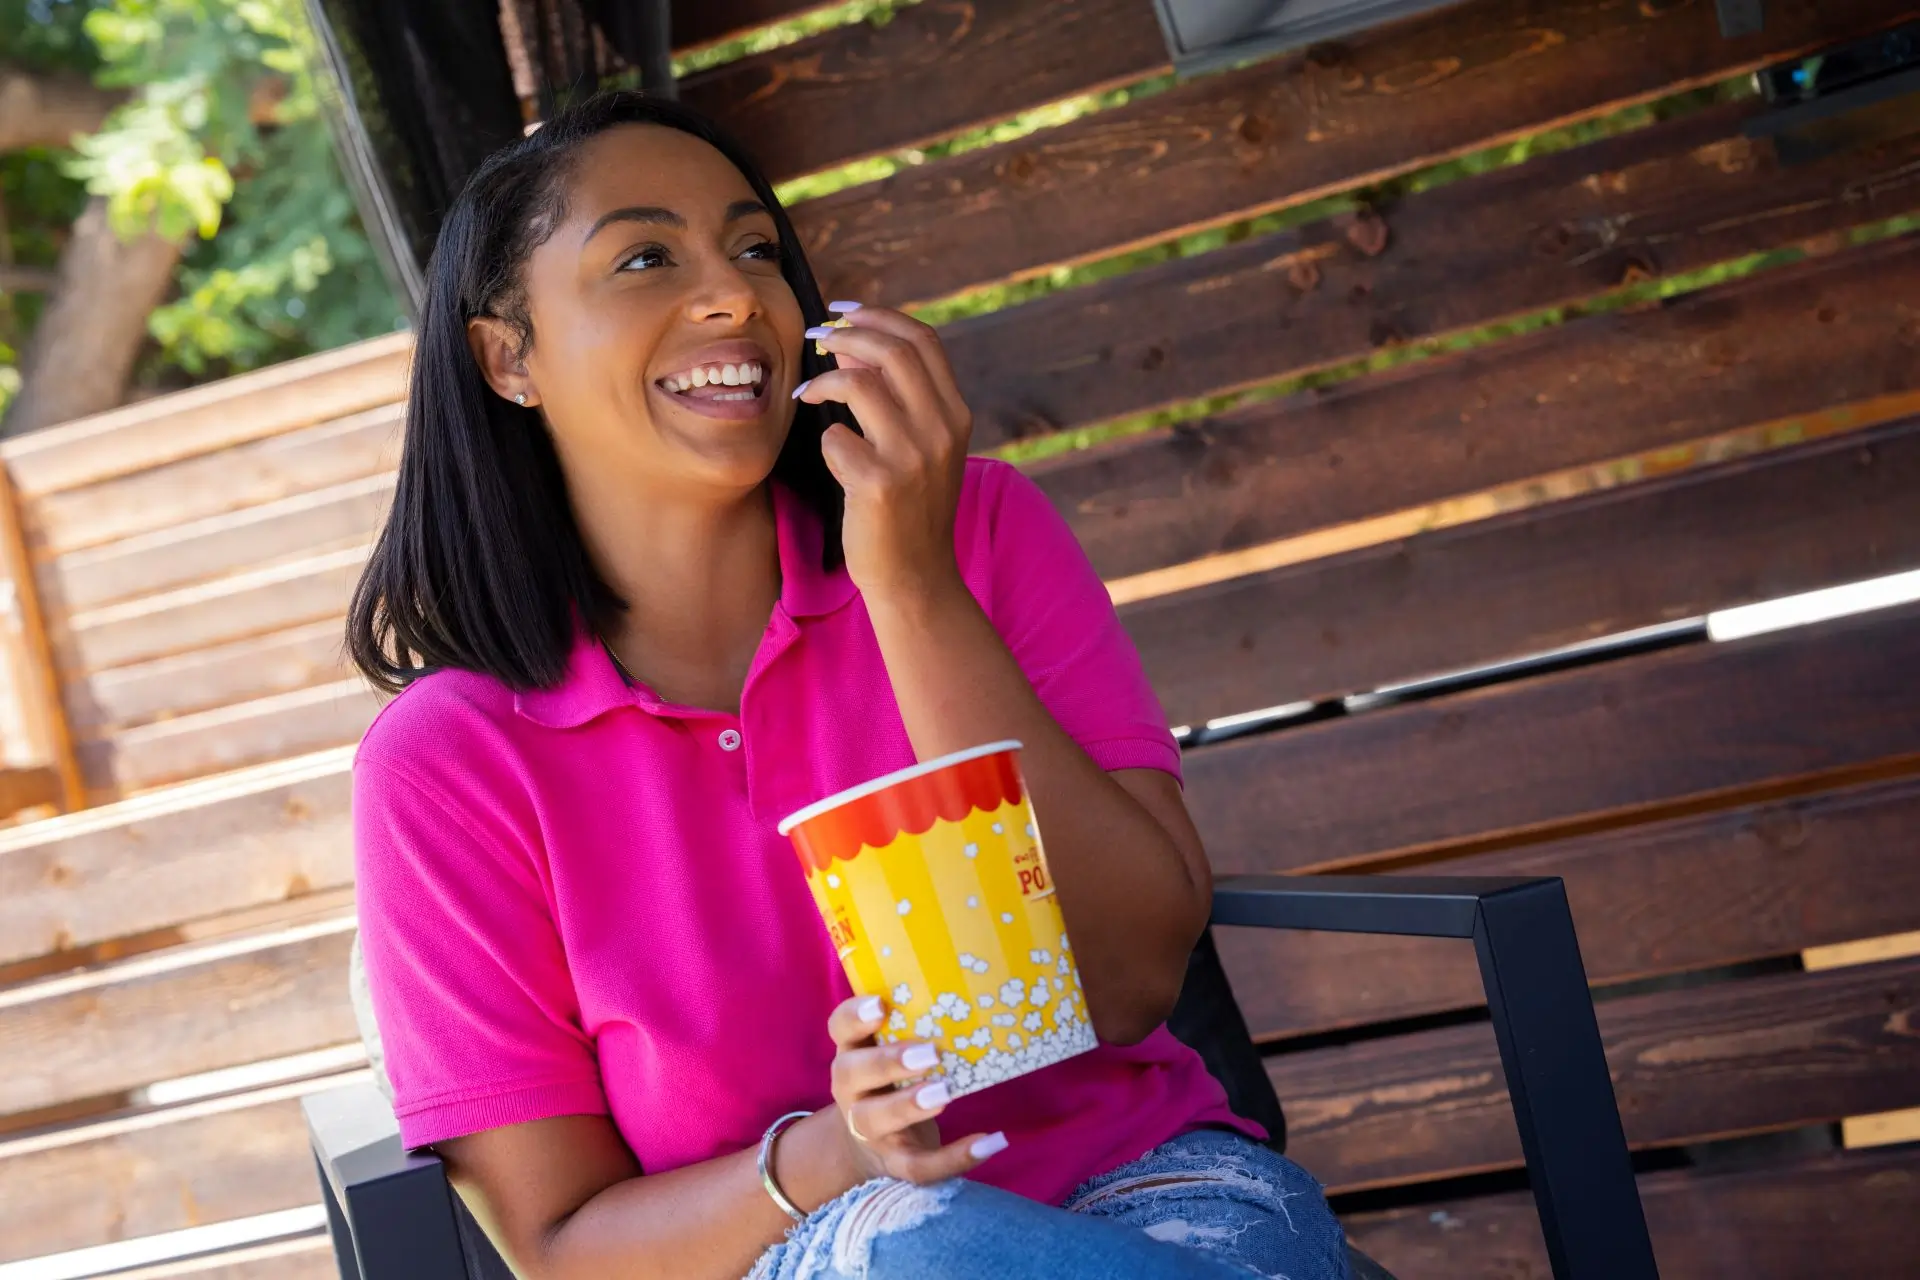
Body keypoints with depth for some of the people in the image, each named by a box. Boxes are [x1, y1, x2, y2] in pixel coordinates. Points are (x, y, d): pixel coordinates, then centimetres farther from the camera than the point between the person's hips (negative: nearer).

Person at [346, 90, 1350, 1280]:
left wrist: (912, 587, -16)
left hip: (1145, 1176, 1)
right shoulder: (444, 765, -4)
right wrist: (826, 1159, -23)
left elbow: (1133, 980, -9)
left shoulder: (980, 531, 1)